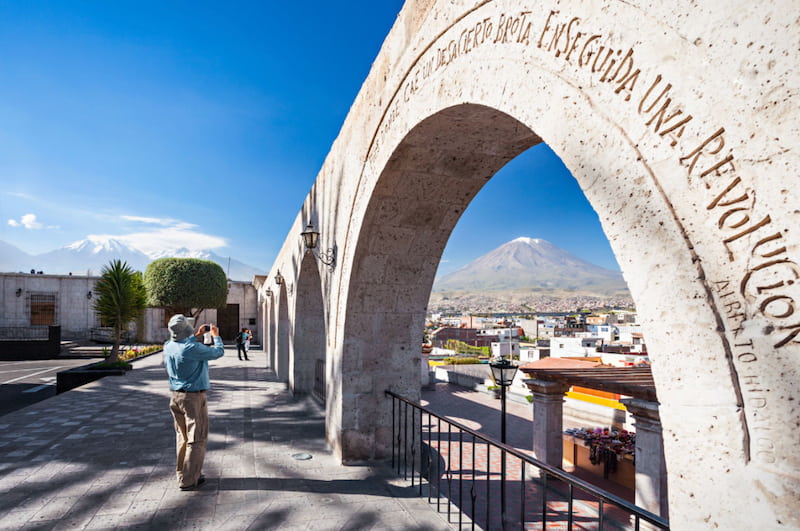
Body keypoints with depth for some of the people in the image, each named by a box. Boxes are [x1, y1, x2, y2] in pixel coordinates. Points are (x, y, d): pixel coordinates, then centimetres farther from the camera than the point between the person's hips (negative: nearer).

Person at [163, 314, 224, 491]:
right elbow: (218, 352, -9)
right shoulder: (193, 348, -23)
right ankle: (188, 480, 6)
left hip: (176, 397, 8)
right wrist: (216, 336, 7)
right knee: (197, 439, 2)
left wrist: (196, 335, 27)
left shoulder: (168, 347, -1)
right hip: (194, 397, -8)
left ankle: (182, 474, 28)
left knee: (182, 437, 18)